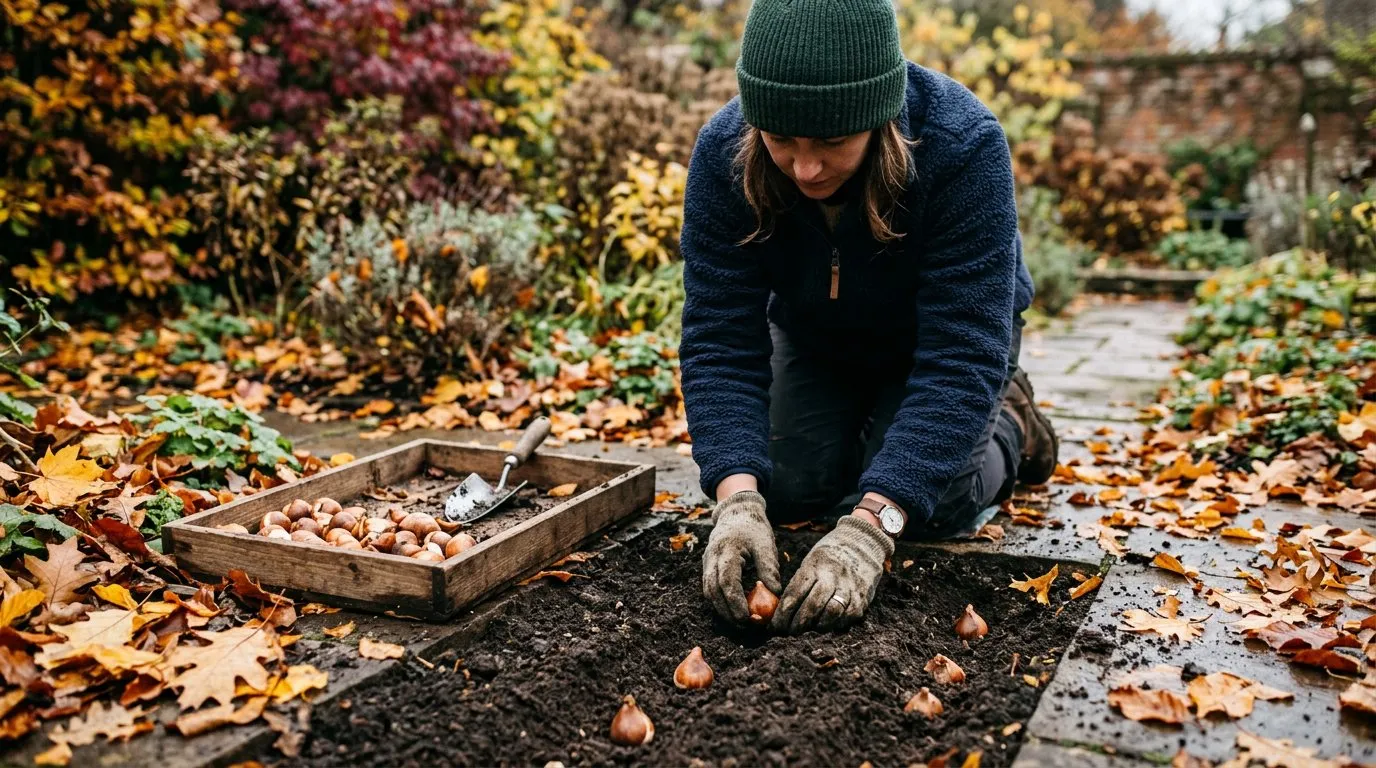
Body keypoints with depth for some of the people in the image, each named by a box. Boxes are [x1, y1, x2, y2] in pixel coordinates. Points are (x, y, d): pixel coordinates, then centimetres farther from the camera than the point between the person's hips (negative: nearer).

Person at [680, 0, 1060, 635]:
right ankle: (868, 428, 24)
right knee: (783, 492, -8)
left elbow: (959, 355, -40)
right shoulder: (724, 153, -30)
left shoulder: (964, 145, -38)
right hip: (815, 339, 3)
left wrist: (870, 525, -49)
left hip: (941, 330, -2)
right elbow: (720, 339, -30)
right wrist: (737, 498, -45)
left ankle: (1007, 427, 15)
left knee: (925, 507, -18)